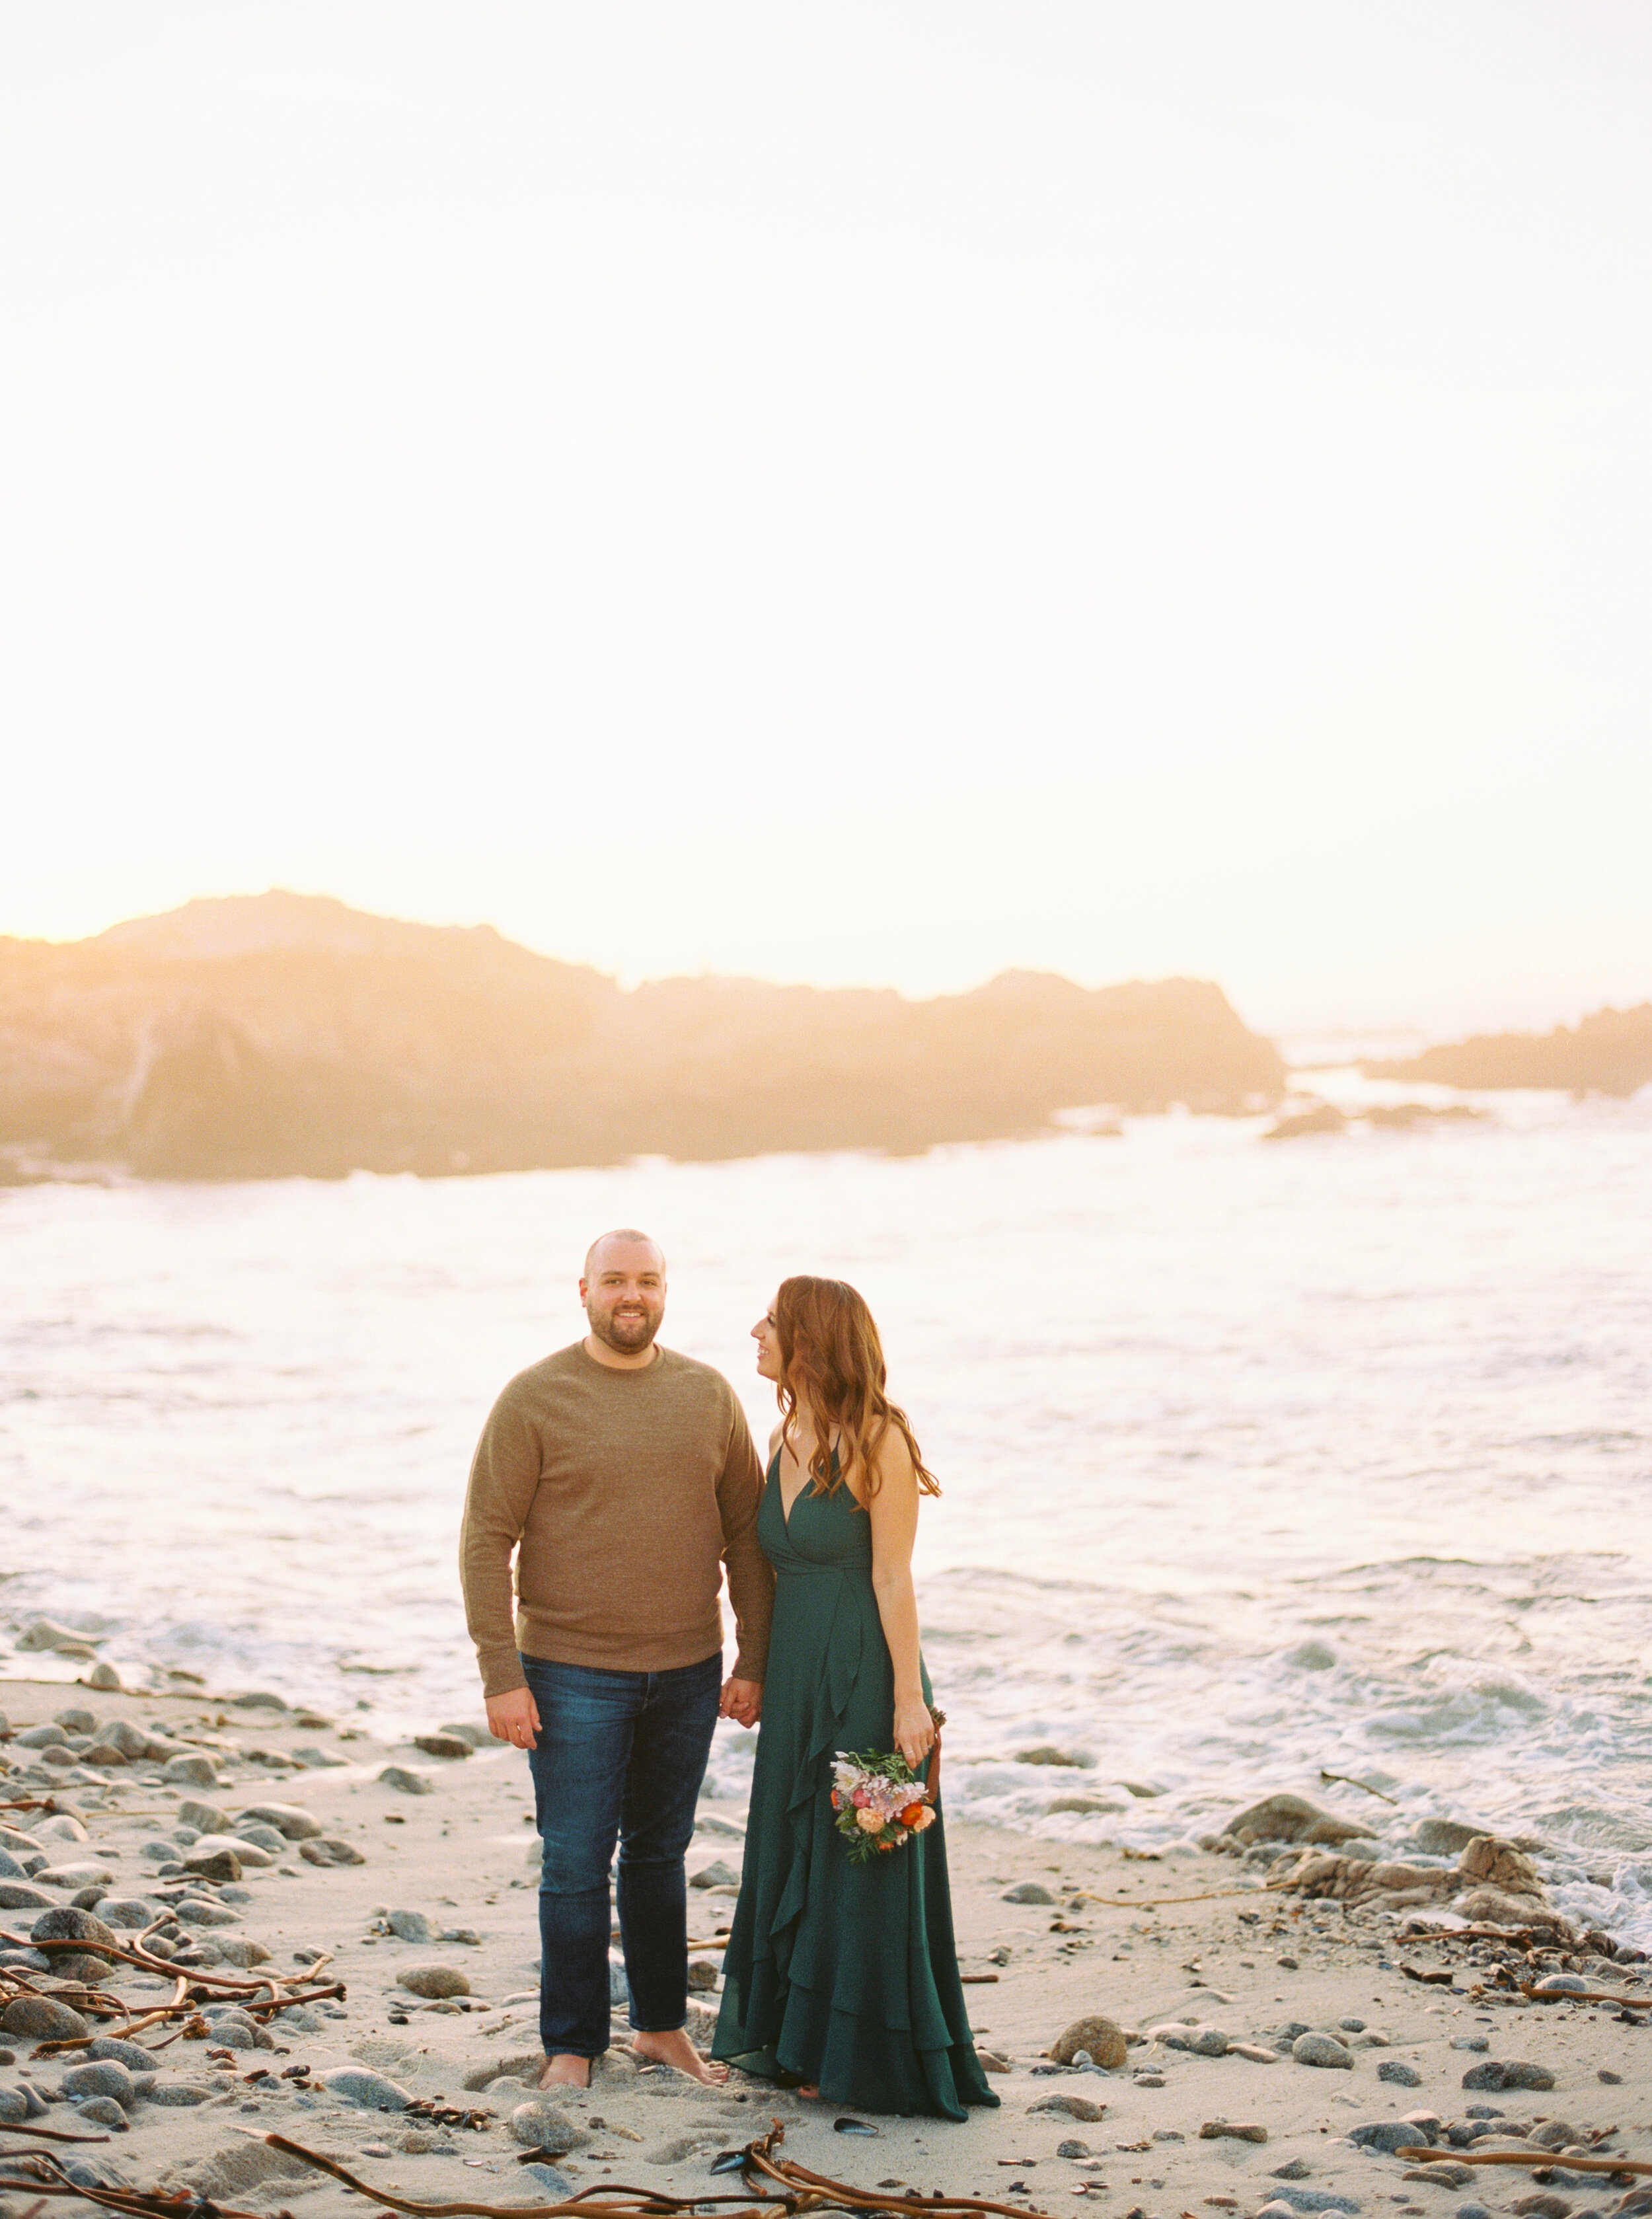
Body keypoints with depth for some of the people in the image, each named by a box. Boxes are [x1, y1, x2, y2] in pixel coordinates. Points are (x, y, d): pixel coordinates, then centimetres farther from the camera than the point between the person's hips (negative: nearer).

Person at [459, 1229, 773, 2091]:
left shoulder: (708, 1395, 4)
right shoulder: (534, 1398, -7)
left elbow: (747, 1533, 8)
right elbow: (485, 1541, -8)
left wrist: (754, 1661, 5)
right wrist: (501, 1677, -13)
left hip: (687, 1675, 3)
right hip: (573, 1677, -3)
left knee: (659, 1854, 16)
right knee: (576, 1864, 1)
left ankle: (661, 2026, 29)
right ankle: (571, 2045, 14)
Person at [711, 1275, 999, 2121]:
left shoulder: (876, 1442, -14)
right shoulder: (786, 1439, 8)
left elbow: (893, 1579, -15)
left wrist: (908, 1698, -16)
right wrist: (757, 1671, 15)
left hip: (862, 1674, -8)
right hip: (795, 1677, 8)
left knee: (863, 1865, 1)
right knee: (790, 1854, 14)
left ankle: (865, 2057, 13)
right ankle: (799, 2038, 26)